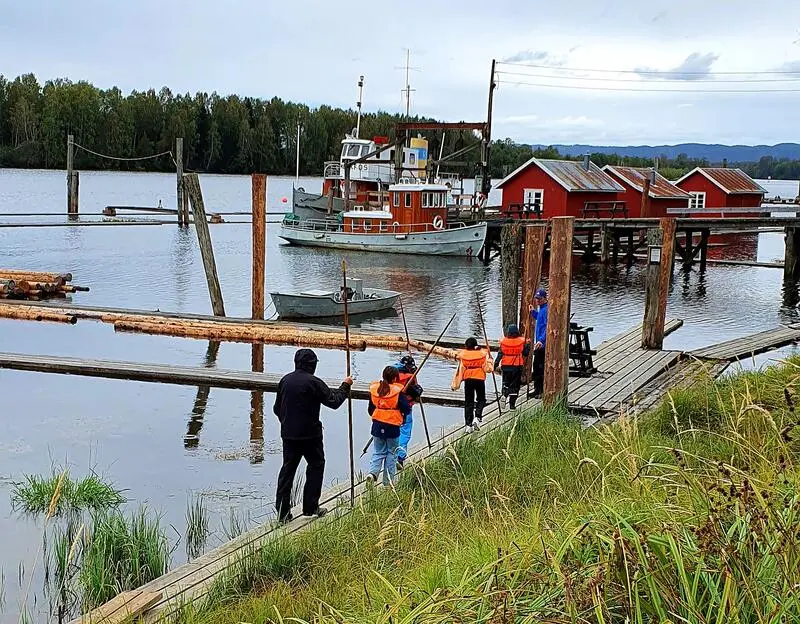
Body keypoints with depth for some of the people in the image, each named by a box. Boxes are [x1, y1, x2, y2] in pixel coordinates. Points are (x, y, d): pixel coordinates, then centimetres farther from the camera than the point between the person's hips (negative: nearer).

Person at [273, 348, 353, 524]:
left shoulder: (285, 380, 4)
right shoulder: (314, 382, -15)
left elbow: (277, 408, 11)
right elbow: (333, 402, -10)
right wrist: (345, 386, 5)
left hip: (288, 434, 5)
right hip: (310, 434, -5)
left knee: (288, 469, 10)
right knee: (316, 466, 11)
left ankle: (282, 511, 7)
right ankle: (311, 507, 12)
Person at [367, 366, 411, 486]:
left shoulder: (374, 389, 0)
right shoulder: (398, 391, -13)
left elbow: (370, 410, 8)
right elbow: (406, 409, -12)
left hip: (377, 426, 3)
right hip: (393, 427, -3)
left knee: (378, 452, 15)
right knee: (392, 454, 11)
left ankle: (373, 472, -9)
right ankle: (388, 482, 13)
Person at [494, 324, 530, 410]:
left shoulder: (503, 341, -7)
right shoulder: (521, 341, -8)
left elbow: (500, 354, -4)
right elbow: (525, 353, -1)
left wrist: (496, 365, 3)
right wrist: (528, 344, 13)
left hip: (506, 366, 1)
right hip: (517, 367, -1)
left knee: (506, 383, 20)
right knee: (515, 385, 10)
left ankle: (504, 395, -9)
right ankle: (512, 404, 8)